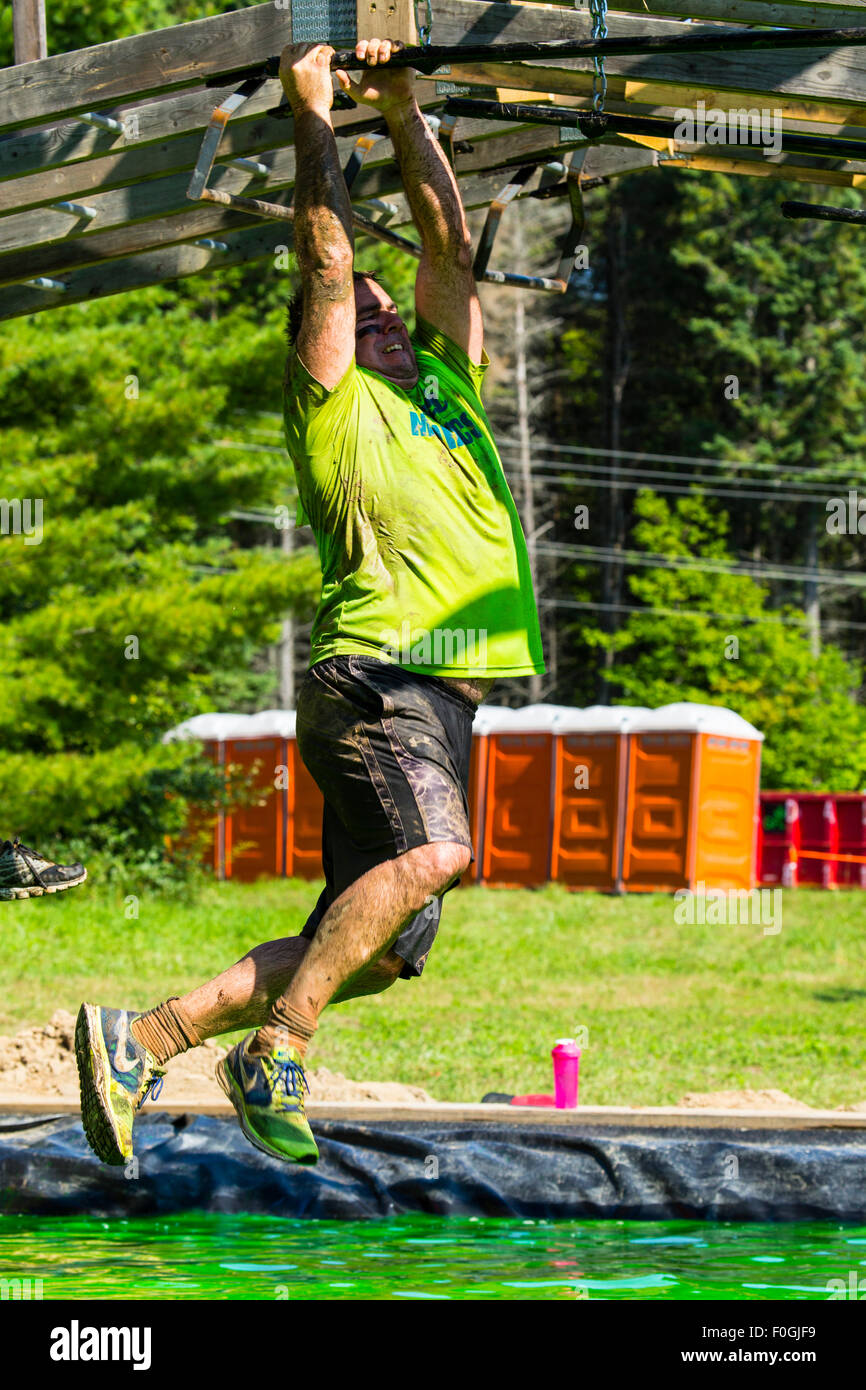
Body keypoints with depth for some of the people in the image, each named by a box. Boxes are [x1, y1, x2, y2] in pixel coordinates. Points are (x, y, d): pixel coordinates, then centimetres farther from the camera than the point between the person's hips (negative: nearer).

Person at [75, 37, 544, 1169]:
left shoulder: (449, 386, 25)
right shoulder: (332, 400, 8)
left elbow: (450, 245, 26)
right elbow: (328, 253, 5)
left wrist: (405, 115, 25)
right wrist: (314, 116, 11)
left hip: (442, 695, 7)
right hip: (378, 676, -7)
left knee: (380, 946, 0)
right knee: (434, 852, -32)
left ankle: (140, 1040, 2)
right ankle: (275, 1048, -30)